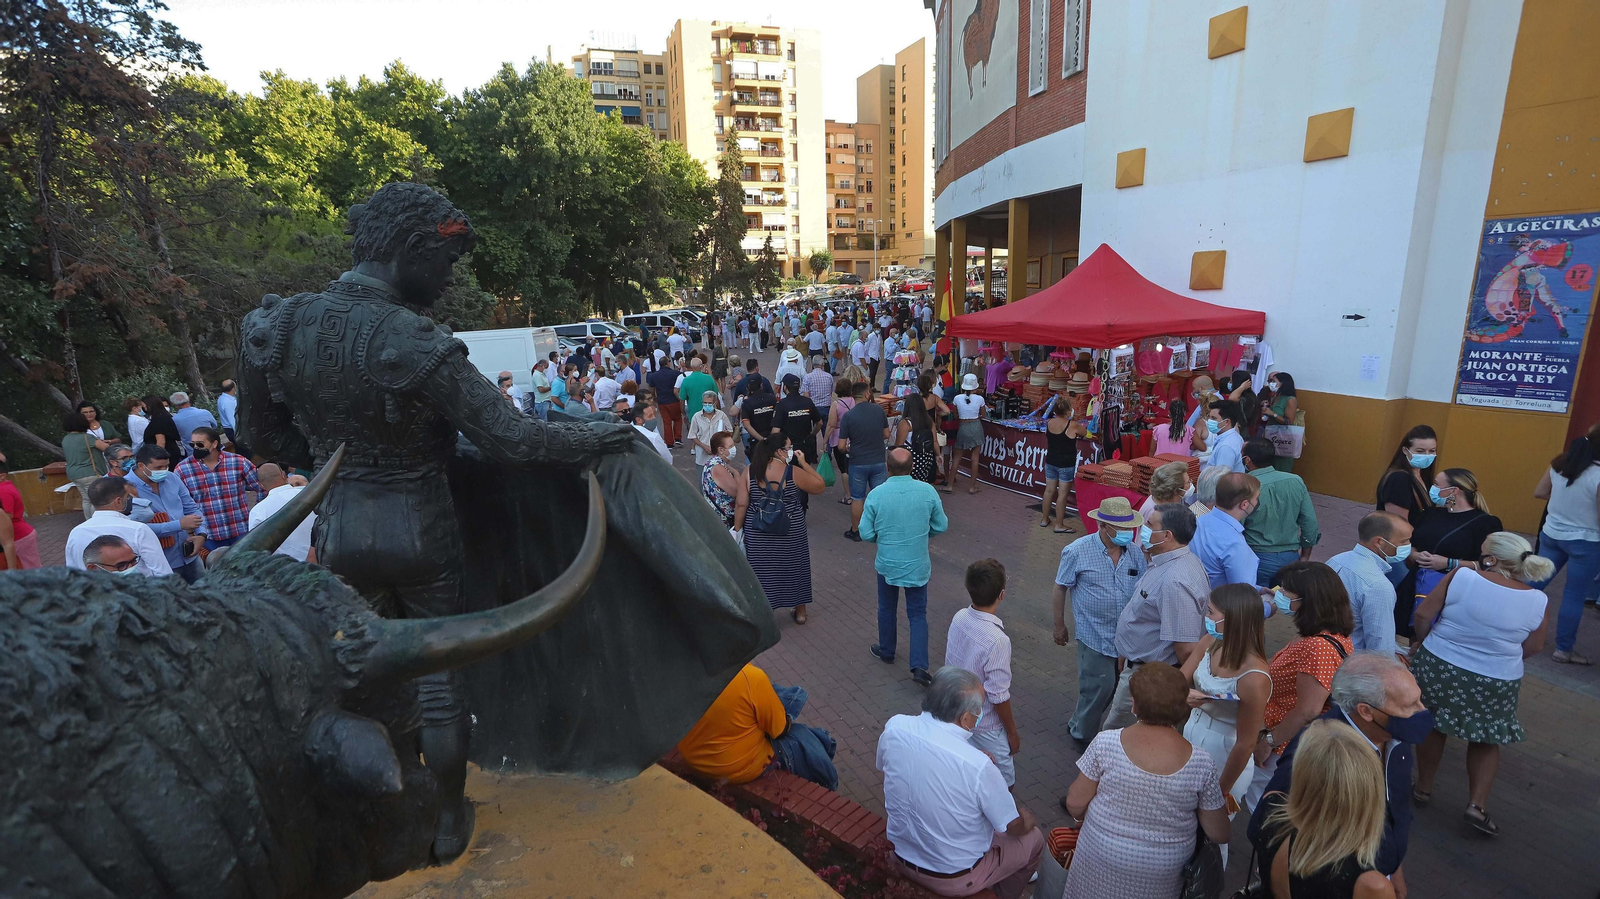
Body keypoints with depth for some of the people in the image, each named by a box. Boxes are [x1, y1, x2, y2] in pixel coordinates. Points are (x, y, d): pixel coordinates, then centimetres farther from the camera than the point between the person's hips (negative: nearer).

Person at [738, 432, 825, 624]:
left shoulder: (749, 472, -9)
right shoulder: (793, 472, -14)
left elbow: (741, 505, -7)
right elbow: (819, 486, -2)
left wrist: (737, 530, 4)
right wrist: (804, 463, 1)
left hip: (759, 533, 1)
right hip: (791, 532, 0)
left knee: (762, 571, 12)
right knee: (794, 569, 18)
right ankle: (800, 613, 32)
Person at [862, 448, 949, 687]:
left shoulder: (876, 495, -16)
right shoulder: (928, 491, -13)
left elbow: (866, 533, -10)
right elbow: (941, 526, -2)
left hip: (887, 563, 0)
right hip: (917, 564, 0)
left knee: (887, 610, 21)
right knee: (917, 614, 11)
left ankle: (886, 652, 39)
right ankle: (919, 666, 2)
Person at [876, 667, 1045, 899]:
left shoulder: (894, 727, -20)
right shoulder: (977, 765, -34)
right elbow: (1015, 827, -16)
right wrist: (1028, 819, 9)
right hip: (954, 877, -4)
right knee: (1034, 839, 21)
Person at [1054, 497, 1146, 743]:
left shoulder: (1135, 554, -4)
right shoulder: (1078, 552, -15)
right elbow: (1060, 589, -6)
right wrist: (1060, 626, 0)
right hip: (1096, 635, -5)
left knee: (1113, 686, 17)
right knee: (1100, 687, 2)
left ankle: (1079, 725, 41)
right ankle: (1083, 735, 28)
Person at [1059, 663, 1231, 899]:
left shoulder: (1106, 742, -22)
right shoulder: (1201, 765, -18)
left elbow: (1075, 805, -13)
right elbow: (1219, 835, -5)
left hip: (1101, 858, -2)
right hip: (1159, 876, 2)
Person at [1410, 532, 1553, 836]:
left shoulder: (1462, 576, -15)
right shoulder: (1539, 602, -7)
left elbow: (1423, 614, -12)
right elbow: (1533, 648, 4)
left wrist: (1421, 642, 7)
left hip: (1437, 667, -1)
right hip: (1494, 685, 1)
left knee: (1433, 727, 18)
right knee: (1486, 740, 21)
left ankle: (1423, 788, 31)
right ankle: (1477, 804, 15)